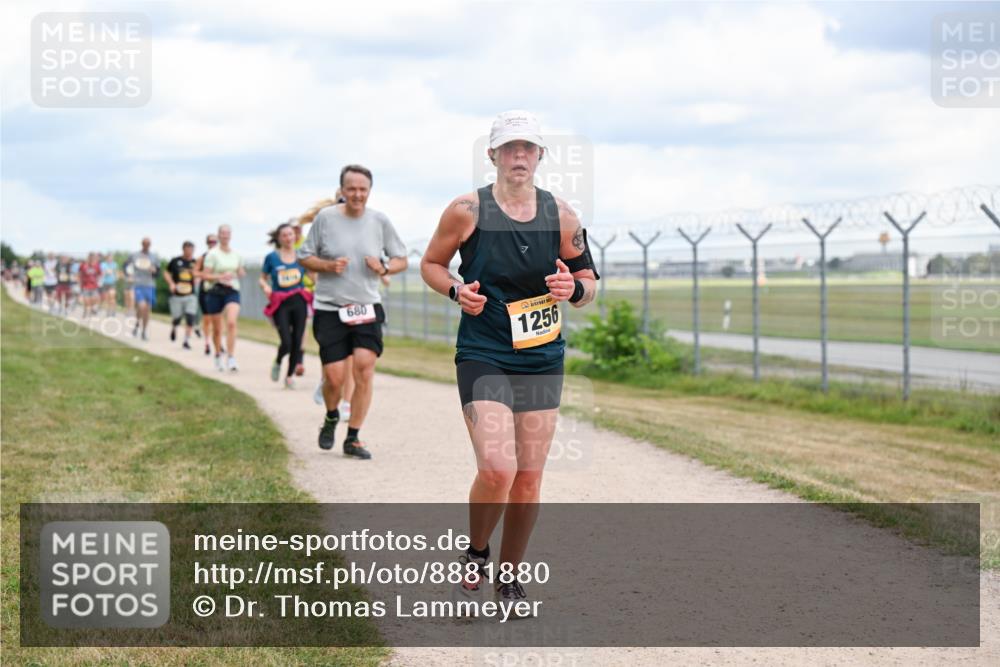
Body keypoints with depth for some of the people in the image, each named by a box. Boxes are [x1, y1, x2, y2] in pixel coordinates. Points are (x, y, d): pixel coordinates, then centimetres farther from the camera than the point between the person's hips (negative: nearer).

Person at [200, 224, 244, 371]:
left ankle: (231, 359, -23)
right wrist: (220, 277, -22)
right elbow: (204, 275, -8)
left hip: (232, 292, 2)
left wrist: (241, 273, 0)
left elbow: (240, 272, 23)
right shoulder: (212, 254, -5)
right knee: (217, 328, 8)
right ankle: (218, 355, 32)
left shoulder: (236, 254, 9)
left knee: (232, 322, -20)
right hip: (216, 292, -2)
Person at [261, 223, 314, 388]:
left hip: (299, 302, 2)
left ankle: (290, 375, 18)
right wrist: (266, 287, -10)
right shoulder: (272, 257, 1)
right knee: (286, 342, -12)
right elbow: (262, 278, 11)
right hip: (280, 304, -2)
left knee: (297, 342, 0)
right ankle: (277, 363, 21)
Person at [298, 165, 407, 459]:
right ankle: (331, 418, 30)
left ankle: (353, 438, 0)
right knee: (334, 377, -4)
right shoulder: (325, 217, -3)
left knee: (365, 368, -12)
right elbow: (305, 257, 5)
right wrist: (329, 265, -14)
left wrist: (383, 269, -11)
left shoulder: (380, 221, 2)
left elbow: (401, 259, 11)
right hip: (329, 309, -1)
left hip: (367, 308, 1)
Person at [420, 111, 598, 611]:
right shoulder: (467, 211, -6)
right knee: (497, 470, -17)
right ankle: (475, 553, 12)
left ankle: (510, 577, 24)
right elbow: (430, 264, 7)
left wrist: (574, 288, -13)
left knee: (529, 478, 6)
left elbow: (589, 283, 10)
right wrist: (457, 291, -13)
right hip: (482, 357, -3)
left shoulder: (561, 215, 3)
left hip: (543, 359, 4)